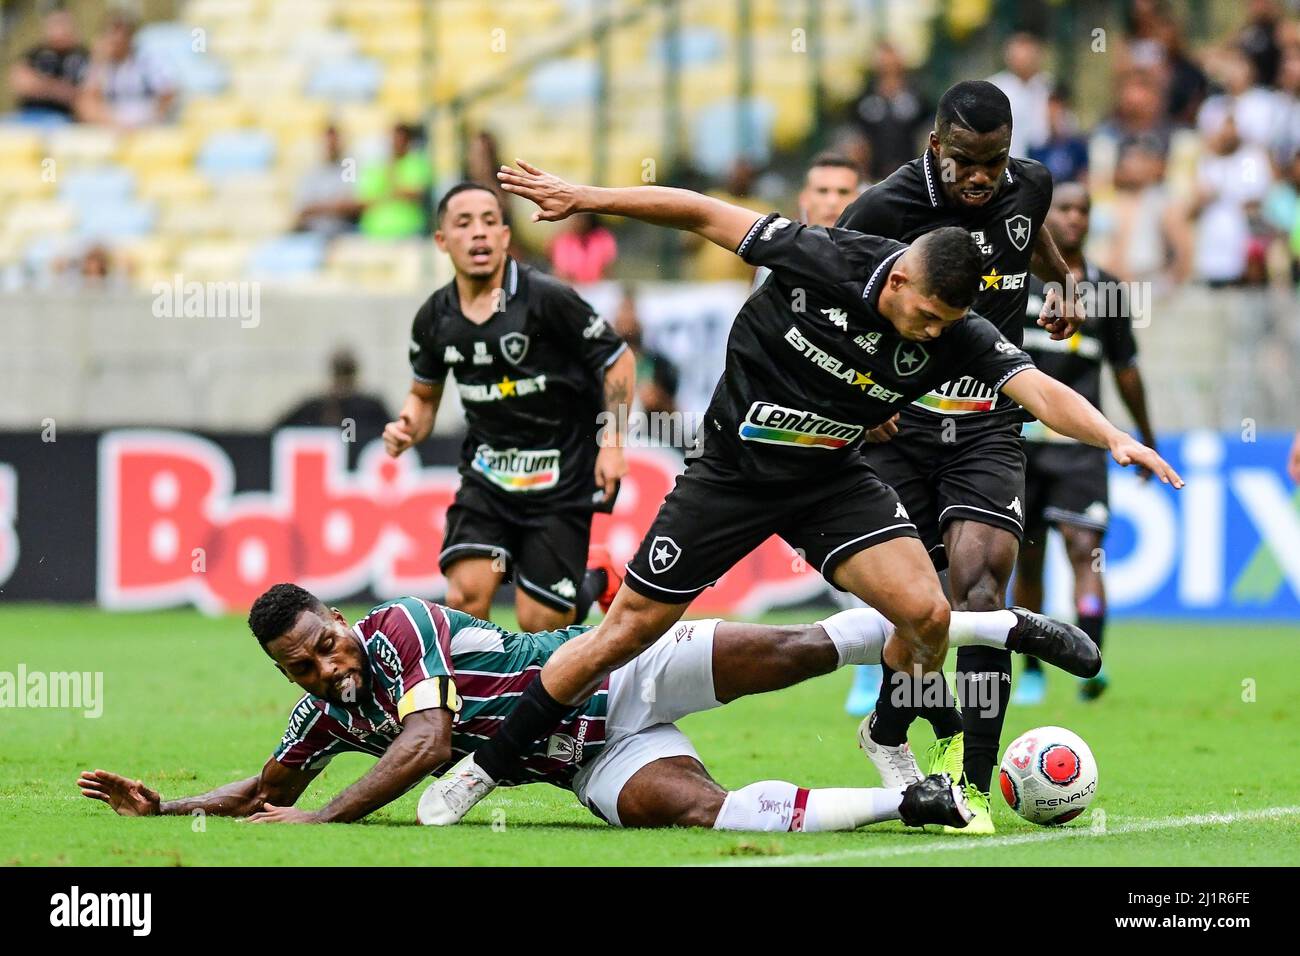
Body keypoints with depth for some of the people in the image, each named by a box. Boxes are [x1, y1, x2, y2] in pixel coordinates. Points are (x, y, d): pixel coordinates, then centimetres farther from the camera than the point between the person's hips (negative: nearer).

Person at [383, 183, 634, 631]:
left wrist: (612, 443, -13)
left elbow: (618, 361, -6)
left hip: (561, 477, -4)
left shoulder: (547, 299, -15)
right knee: (465, 596, -18)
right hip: (487, 473, 4)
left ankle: (595, 585, 30)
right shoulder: (435, 318, 0)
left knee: (540, 621, -4)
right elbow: (424, 393, 18)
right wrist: (408, 429, -4)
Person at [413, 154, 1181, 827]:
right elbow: (703, 214, -17)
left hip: (832, 479, 2)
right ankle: (486, 768, 11)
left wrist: (1114, 438, -46)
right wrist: (584, 199, -17)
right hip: (734, 470, -2)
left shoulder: (958, 336, -18)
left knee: (925, 611, -18)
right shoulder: (824, 260, -25)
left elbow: (1040, 389, -28)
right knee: (631, 628, -2)